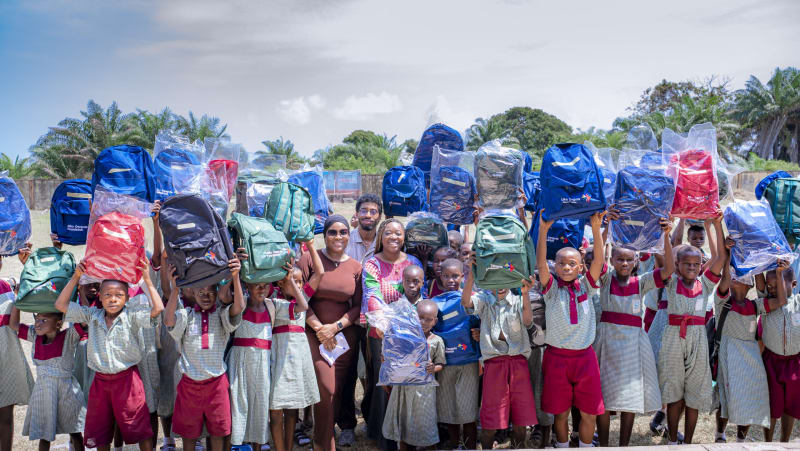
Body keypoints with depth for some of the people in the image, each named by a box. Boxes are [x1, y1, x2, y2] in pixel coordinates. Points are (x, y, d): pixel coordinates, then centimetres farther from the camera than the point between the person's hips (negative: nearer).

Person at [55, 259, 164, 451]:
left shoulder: (132, 315, -9)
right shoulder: (92, 316, 3)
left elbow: (157, 309, -23)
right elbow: (61, 305, 4)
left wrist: (147, 279, -19)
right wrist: (75, 277, -3)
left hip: (127, 379, -4)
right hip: (100, 380, 4)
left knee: (139, 428, 3)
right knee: (99, 431, 15)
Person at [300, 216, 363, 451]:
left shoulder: (356, 267, 4)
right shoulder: (309, 259, -3)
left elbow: (358, 307, 5)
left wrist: (335, 327, -9)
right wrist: (318, 327, -9)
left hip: (345, 334, 3)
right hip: (315, 333, -3)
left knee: (340, 389, 5)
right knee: (327, 389, -14)